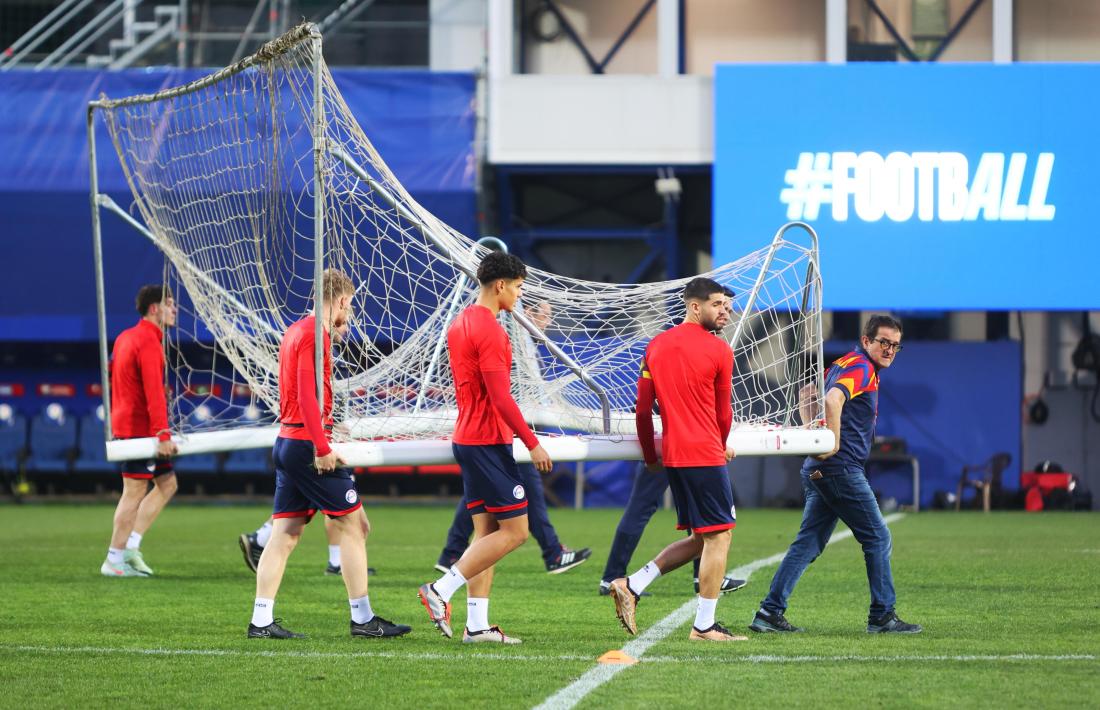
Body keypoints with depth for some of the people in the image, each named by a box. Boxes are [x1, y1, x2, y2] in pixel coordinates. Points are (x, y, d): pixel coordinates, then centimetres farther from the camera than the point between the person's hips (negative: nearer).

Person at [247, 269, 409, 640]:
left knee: (285, 533, 7)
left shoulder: (296, 331, 17)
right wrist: (322, 448, -21)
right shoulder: (315, 334, -12)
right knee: (353, 525, -1)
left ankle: (261, 620, 3)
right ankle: (363, 619, 1)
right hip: (307, 443, -9)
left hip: (286, 441, 9)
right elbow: (307, 392, -19)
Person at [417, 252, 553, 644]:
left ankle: (476, 624, 6)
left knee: (486, 531, 10)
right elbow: (500, 397, -20)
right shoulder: (489, 330, -16)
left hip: (466, 439, 10)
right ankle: (441, 590, -10)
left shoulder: (460, 324, 14)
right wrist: (532, 443, -16)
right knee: (514, 530, -6)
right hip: (490, 442, -10)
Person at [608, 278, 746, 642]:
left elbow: (643, 409, 11)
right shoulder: (719, 350, -6)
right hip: (705, 455, -7)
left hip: (672, 455, 7)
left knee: (701, 538, 16)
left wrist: (651, 457, 22)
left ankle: (632, 585, 7)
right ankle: (704, 626, -3)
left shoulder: (656, 346, 10)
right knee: (718, 535, -1)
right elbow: (724, 413, 4)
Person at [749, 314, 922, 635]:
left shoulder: (843, 364, 18)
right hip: (842, 470, -9)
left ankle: (770, 612, 2)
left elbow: (807, 391, 28)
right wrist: (834, 443, -23)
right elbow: (833, 399, -30)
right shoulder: (861, 368, -12)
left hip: (818, 472, 9)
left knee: (808, 543, 8)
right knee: (878, 539, 1)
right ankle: (882, 616, 5)